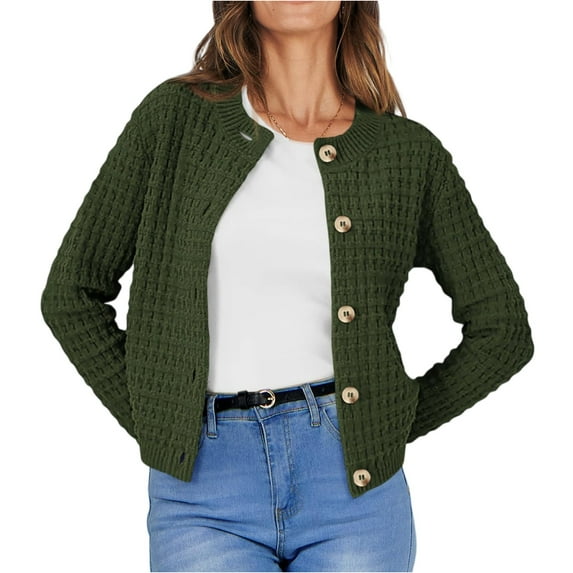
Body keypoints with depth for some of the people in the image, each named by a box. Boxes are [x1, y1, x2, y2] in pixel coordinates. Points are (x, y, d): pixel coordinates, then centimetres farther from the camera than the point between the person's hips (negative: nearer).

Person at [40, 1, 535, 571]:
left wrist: (392, 427, 5)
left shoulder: (410, 151, 2)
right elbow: (72, 293, 6)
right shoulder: (177, 115, 1)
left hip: (352, 484, 1)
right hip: (201, 493, 0)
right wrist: (155, 426, 3)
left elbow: (503, 329, 8)